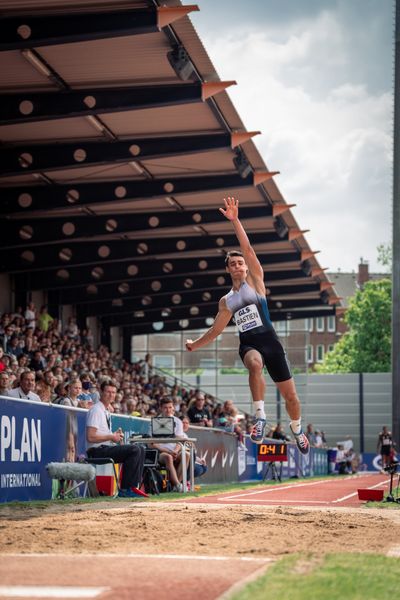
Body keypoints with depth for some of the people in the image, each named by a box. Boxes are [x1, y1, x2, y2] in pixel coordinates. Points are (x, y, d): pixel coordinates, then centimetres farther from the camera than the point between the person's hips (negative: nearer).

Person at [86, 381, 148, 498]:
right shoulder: (96, 410, -12)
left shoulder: (106, 411, 19)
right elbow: (91, 437, -21)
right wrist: (111, 437, -13)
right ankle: (125, 489, -19)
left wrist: (115, 435, 7)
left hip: (106, 448, 10)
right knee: (134, 450, -22)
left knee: (140, 449, 3)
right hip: (97, 451, -10)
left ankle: (134, 486, -5)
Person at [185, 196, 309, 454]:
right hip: (248, 344, 1)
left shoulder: (255, 281, 8)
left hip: (270, 340, -1)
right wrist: (195, 345, 31)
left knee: (290, 395, 3)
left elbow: (249, 250, -5)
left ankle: (297, 430, 31)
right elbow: (216, 330, 30)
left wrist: (235, 221, -13)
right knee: (255, 364, -39)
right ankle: (260, 416, -37)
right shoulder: (226, 302, 18)